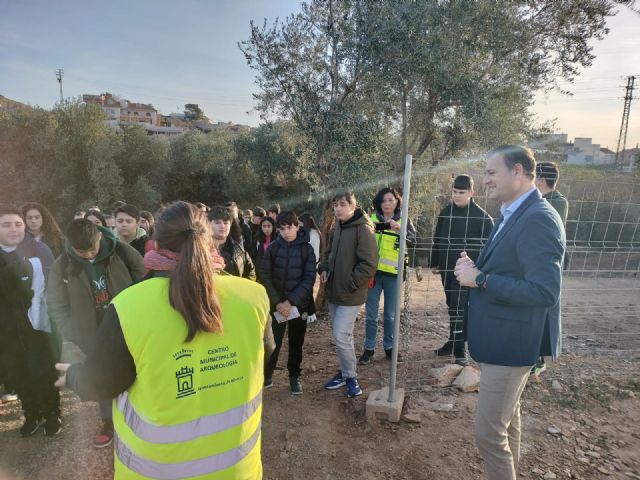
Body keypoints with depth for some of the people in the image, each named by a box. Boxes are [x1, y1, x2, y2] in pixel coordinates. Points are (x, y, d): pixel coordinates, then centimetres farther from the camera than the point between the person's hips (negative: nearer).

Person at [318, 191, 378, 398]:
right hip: (334, 292, 8)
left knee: (341, 336, -6)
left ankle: (351, 377, 14)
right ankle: (345, 372, 33)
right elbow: (328, 252, 22)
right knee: (342, 335, 17)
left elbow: (369, 264, -19)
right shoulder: (337, 228, 9)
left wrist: (351, 284, -17)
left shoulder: (363, 229, -16)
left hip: (350, 295, -8)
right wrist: (323, 268, 4)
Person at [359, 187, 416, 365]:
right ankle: (369, 348, 21)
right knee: (371, 314, 7)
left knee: (391, 315, 11)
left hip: (393, 273, -1)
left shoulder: (404, 220, 2)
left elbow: (413, 240, -14)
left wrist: (400, 229, -30)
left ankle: (389, 347, 29)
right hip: (373, 272, 1)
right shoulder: (372, 218, 5)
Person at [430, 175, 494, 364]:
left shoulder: (482, 216, -8)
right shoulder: (446, 212, 7)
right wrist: (434, 263, 13)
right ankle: (454, 342, 28)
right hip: (447, 268, 6)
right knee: (452, 307, 15)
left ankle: (459, 348, 5)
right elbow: (437, 239, 13)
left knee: (459, 308, -6)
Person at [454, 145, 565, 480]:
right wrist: (475, 268, -2)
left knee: (488, 432, 0)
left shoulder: (539, 219, -22)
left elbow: (543, 292, -29)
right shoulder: (512, 215, 10)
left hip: (511, 343, -10)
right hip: (500, 339, 10)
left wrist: (480, 280, -25)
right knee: (506, 420, 25)